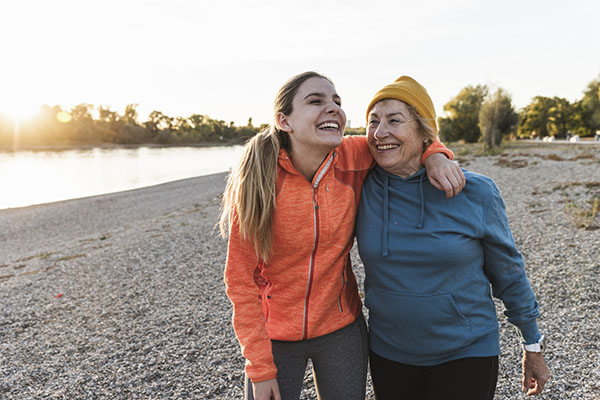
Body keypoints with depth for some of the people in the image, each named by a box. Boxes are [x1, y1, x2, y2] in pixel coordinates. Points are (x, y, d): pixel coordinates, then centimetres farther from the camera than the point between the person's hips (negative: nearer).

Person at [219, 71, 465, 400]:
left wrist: (435, 155, -15)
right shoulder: (255, 181, -20)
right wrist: (259, 368, -13)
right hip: (274, 336, -2)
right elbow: (241, 279, -14)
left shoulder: (353, 158, -14)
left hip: (341, 331, 3)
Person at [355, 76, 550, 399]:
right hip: (388, 353, 2)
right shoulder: (363, 188, -10)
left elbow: (508, 273, -1)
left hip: (466, 353, -1)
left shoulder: (475, 192, -13)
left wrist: (533, 348, 6)